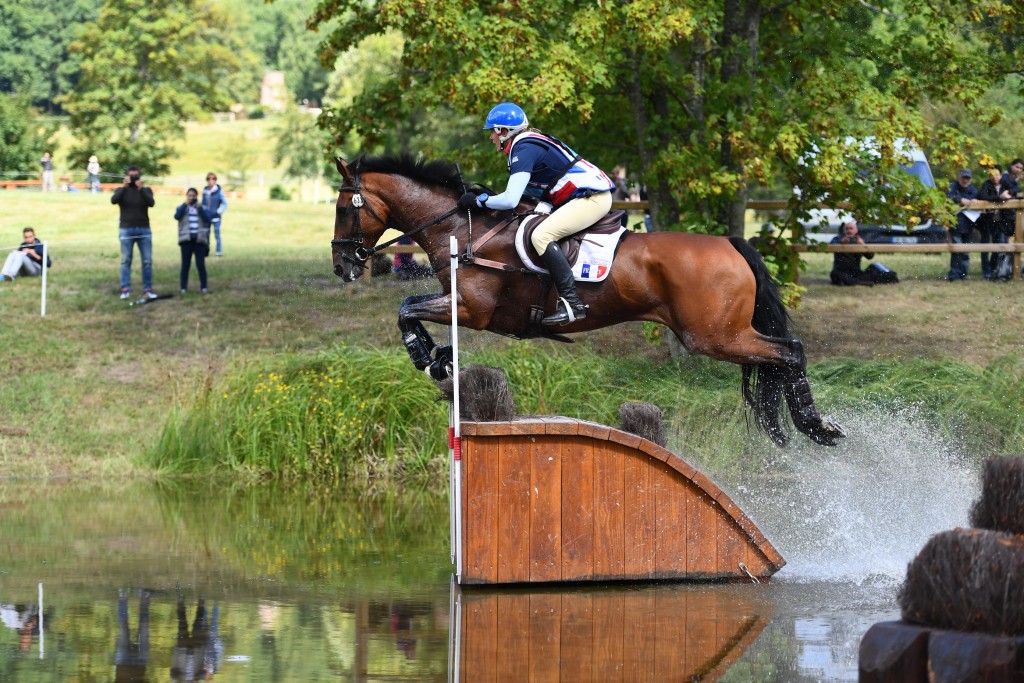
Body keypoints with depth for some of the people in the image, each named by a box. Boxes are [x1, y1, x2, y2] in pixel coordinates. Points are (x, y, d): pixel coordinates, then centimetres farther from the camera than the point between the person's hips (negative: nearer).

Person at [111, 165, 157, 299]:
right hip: (127, 230, -1)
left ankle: (147, 289, 3)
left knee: (147, 261, -1)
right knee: (126, 261, -3)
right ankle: (125, 289, -4)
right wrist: (124, 187, -20)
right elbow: (113, 200, -14)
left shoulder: (146, 190, 9)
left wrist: (141, 189, -19)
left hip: (144, 229, 1)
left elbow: (151, 203, -10)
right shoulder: (121, 191, 6)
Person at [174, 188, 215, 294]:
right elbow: (177, 216, -10)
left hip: (199, 240, 0)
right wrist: (185, 204, -16)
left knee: (201, 264, -3)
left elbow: (208, 219, -5)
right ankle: (183, 288, 2)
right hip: (186, 240, 0)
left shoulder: (202, 208, 11)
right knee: (185, 264, 0)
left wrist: (199, 208, -15)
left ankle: (203, 287, 2)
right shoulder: (182, 208, 10)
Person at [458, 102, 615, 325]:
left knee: (541, 236, -23)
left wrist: (478, 200, -5)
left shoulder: (523, 150, -14)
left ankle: (571, 302, -29)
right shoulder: (531, 143, 17)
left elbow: (510, 200, -21)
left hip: (592, 198, -11)